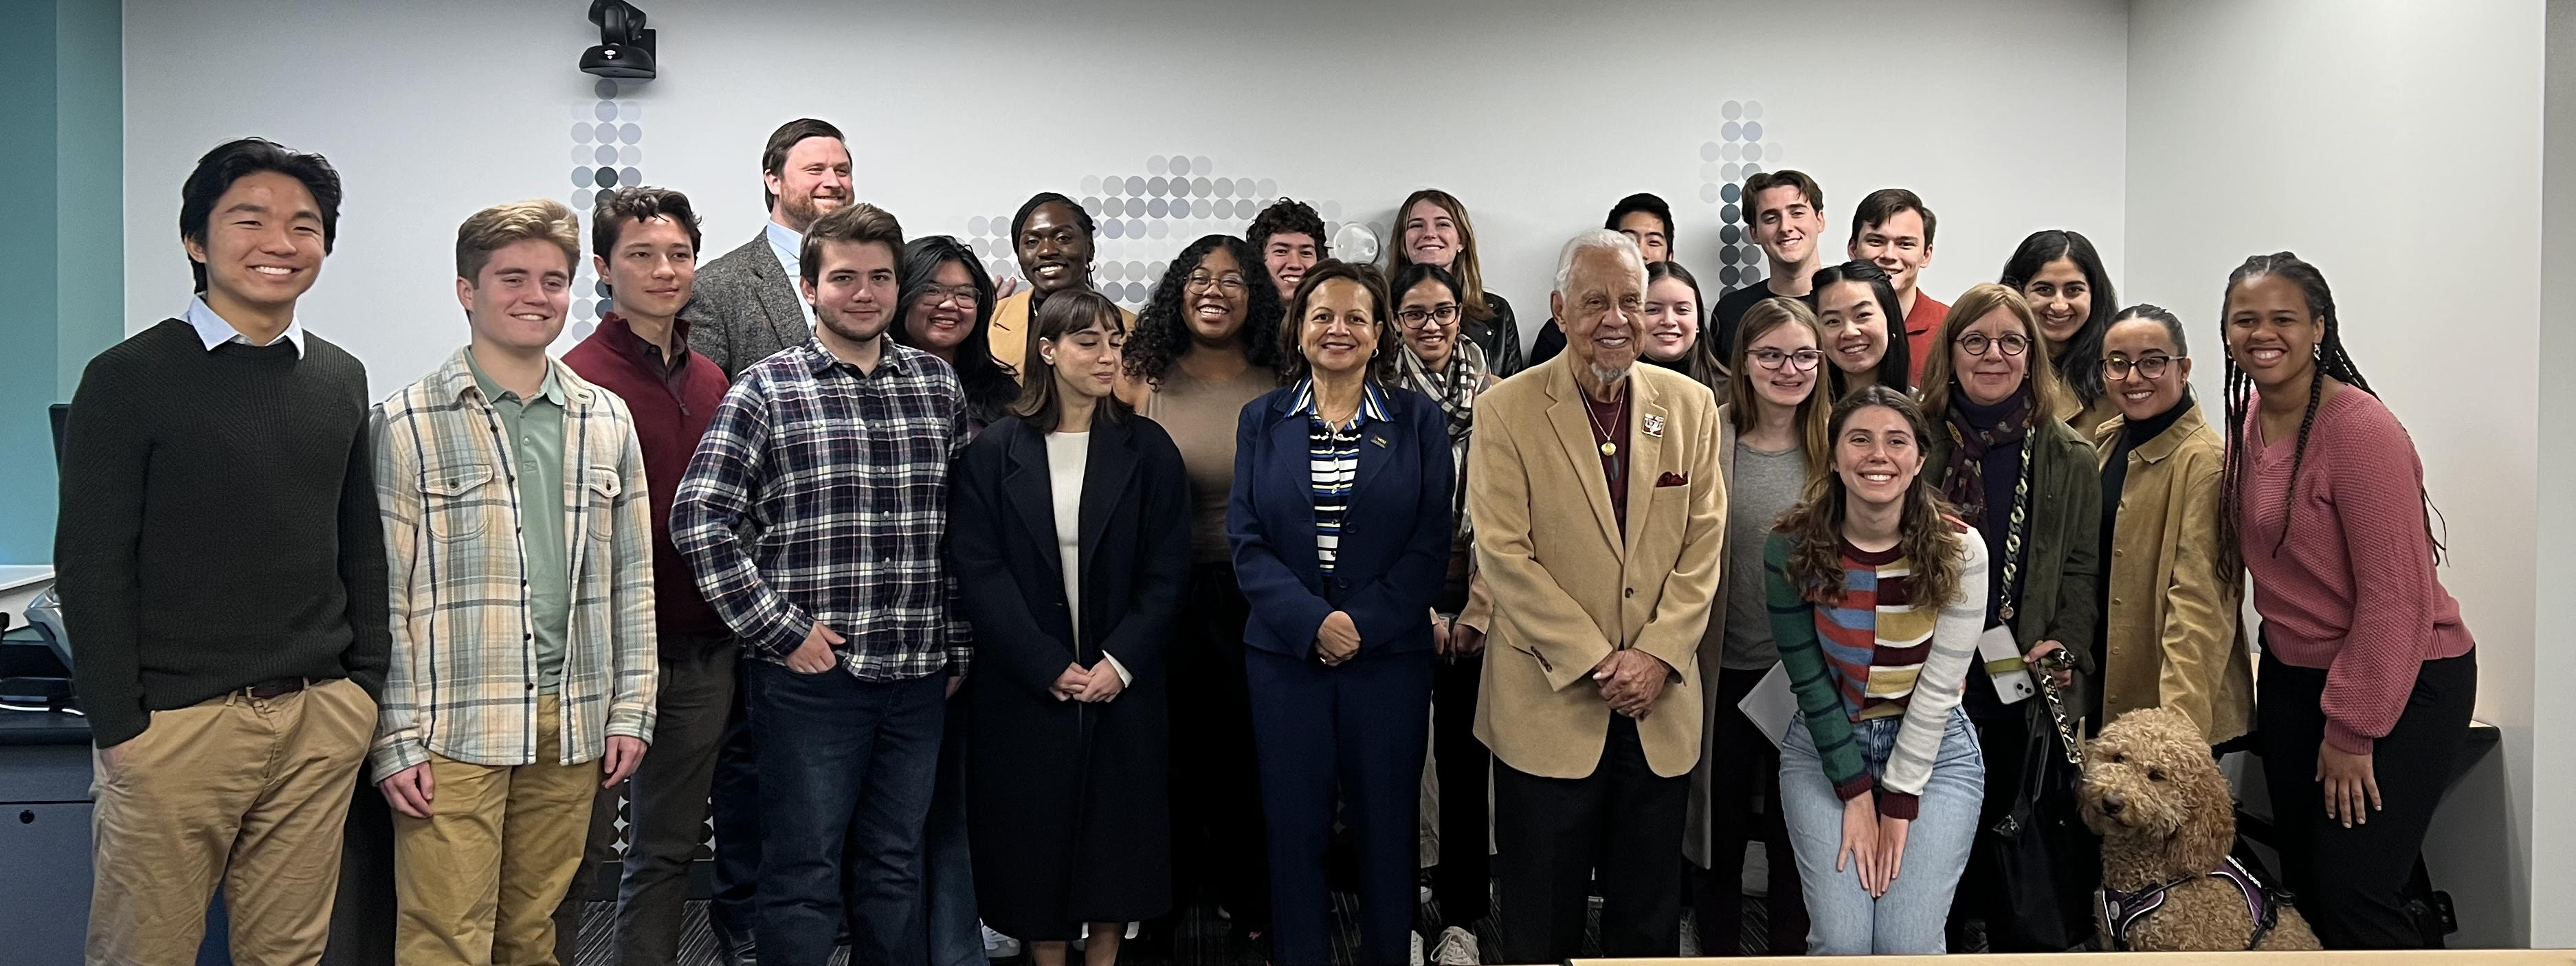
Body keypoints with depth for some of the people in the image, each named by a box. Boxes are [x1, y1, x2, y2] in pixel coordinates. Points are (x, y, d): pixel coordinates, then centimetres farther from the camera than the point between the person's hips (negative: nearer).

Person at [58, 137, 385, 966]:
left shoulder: (341, 379, 10)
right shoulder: (130, 378, -3)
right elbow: (93, 565, -5)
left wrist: (366, 687, 8)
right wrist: (117, 727, -9)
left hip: (321, 721, 4)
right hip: (175, 722, -4)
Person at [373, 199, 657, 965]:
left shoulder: (607, 421, 9)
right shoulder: (409, 424, -3)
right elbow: (384, 594, -4)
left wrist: (631, 707, 8)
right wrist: (395, 738, -7)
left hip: (571, 727, 4)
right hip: (453, 729, -4)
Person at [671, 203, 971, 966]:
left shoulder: (939, 386, 8)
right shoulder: (765, 390, -3)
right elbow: (699, 518, -8)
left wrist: (958, 649, 8)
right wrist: (779, 629, -10)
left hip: (918, 674, 4)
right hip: (811, 672, -3)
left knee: (896, 869, 14)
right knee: (804, 874, 5)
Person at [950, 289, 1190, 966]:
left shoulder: (1147, 449, 2)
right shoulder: (994, 451, -1)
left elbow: (1167, 570, -1)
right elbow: (977, 570, -7)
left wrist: (1120, 662, -11)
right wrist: (1049, 666, -13)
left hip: (1122, 683, 1)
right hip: (1025, 687, -1)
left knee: (1117, 829, 8)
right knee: (1034, 835, 6)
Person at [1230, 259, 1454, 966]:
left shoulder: (1418, 421, 3)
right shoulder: (1262, 421, 7)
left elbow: (1431, 542, -2)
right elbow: (1246, 538, 0)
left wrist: (1364, 623, -13)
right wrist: (1312, 621, -14)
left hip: (1390, 654, -1)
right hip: (1286, 651, 1)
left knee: (1386, 828, 6)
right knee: (1294, 828, 6)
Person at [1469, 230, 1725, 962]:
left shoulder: (1690, 405, 5)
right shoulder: (1507, 410, -6)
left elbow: (1703, 544, 4)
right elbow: (1503, 554, -10)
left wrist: (1657, 655, -9)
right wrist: (1595, 662, -14)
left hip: (1660, 705, 3)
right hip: (1549, 704, -3)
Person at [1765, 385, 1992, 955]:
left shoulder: (1959, 550, -13)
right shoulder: (1792, 550, -13)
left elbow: (1940, 685, -13)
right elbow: (1808, 679, -9)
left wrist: (1899, 803, -14)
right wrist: (1856, 794, -11)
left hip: (1935, 749, 0)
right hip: (1825, 747, 0)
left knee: (1909, 945, -10)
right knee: (1840, 942, -10)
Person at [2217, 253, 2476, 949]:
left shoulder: (2361, 430, -20)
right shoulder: (2251, 416, 3)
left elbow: (2396, 595, -21)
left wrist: (2351, 730, -17)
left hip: (2403, 684, -8)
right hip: (2292, 675, 8)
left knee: (2353, 893, -10)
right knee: (2303, 884, 13)